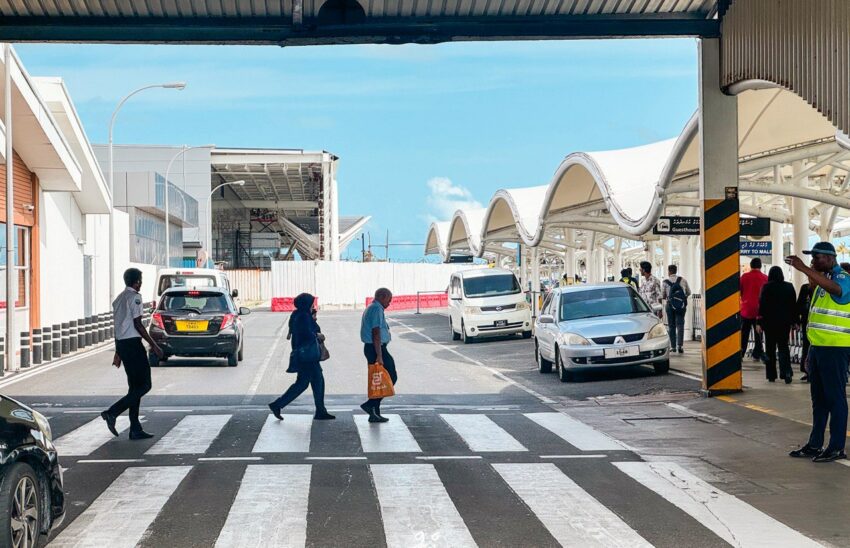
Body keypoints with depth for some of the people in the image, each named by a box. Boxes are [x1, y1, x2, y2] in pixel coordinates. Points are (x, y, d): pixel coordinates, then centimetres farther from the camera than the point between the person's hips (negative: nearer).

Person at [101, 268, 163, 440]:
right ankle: (112, 412, -14)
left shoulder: (118, 299, 18)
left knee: (135, 386, 10)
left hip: (122, 344, 9)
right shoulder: (134, 297, -9)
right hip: (133, 343, -9)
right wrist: (153, 345, -11)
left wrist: (118, 352, 22)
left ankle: (135, 429, 8)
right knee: (144, 385, -5)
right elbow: (137, 324, -14)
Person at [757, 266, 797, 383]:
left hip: (770, 321, -2)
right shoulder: (789, 287, 2)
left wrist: (760, 322, -4)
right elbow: (794, 305, 7)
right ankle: (786, 372, -11)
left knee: (770, 348, 7)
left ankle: (771, 375, 6)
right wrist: (793, 320, 14)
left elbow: (762, 305, -8)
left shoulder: (766, 287, -7)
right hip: (785, 321, 3)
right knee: (784, 346, 8)